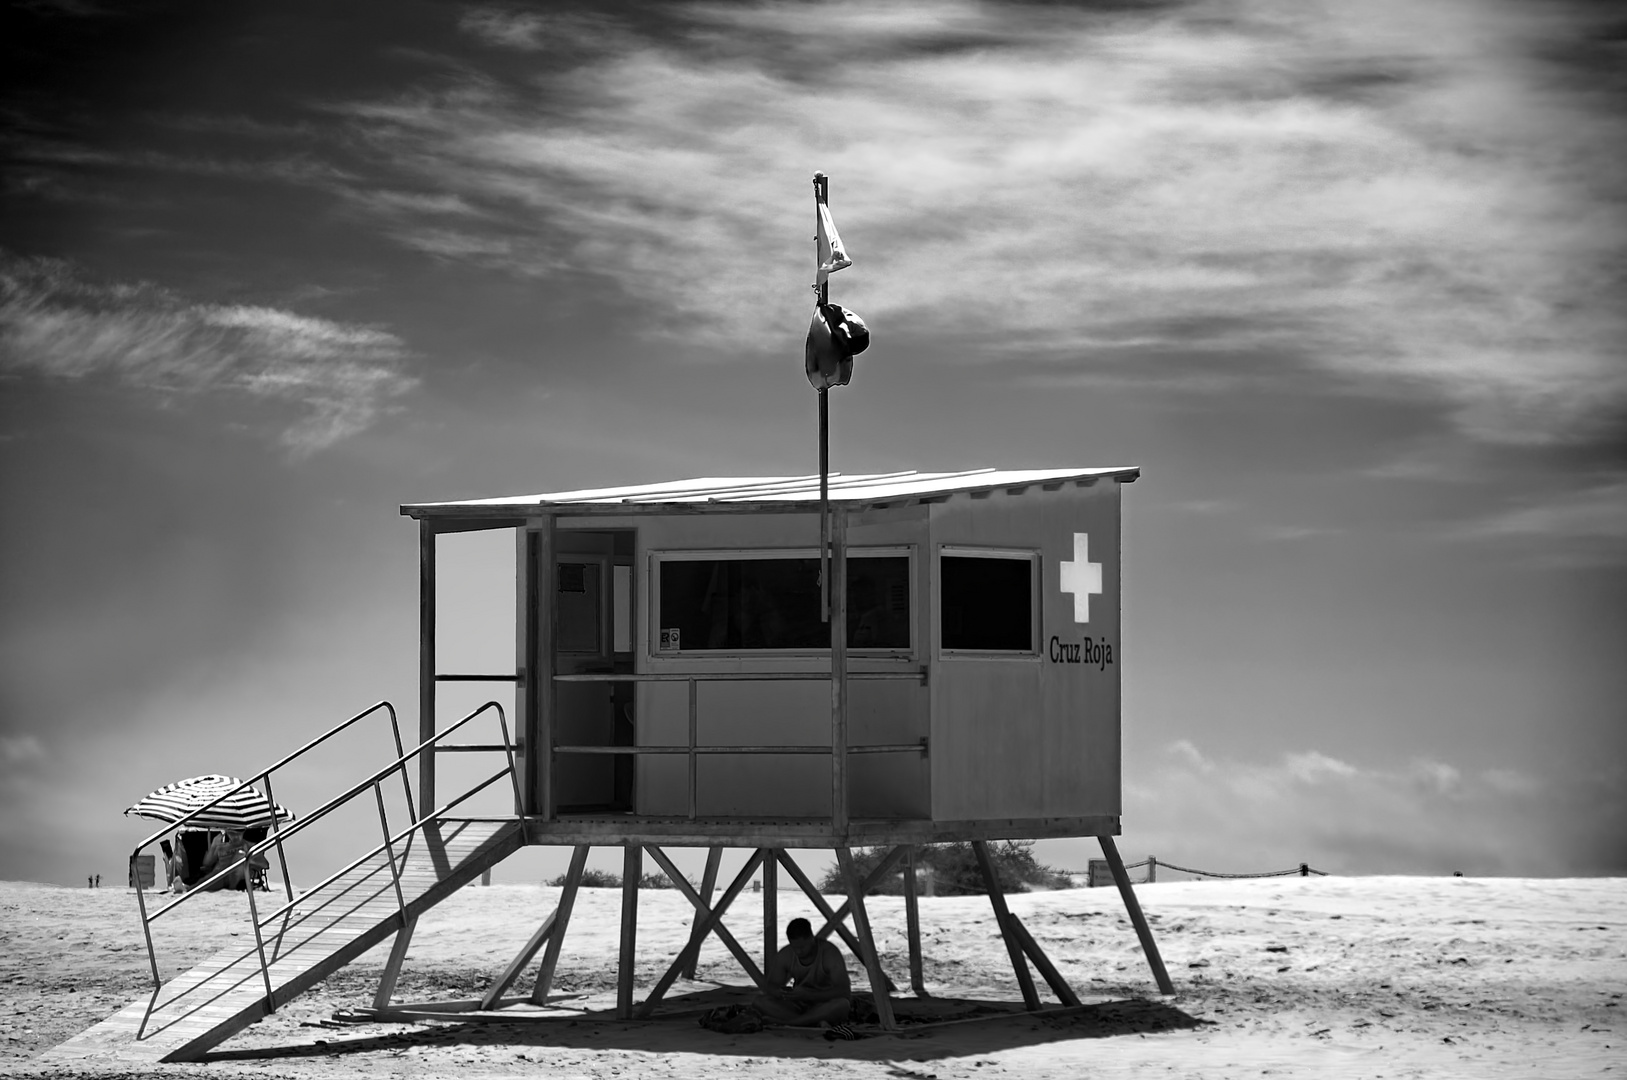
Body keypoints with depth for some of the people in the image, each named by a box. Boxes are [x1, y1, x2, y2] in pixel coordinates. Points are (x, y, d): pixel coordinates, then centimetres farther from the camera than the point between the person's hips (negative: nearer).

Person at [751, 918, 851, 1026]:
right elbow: (771, 988, -1)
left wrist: (807, 995, -38)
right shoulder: (784, 956, -7)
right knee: (758, 1001, -21)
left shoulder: (831, 954, -19)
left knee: (843, 1004, -40)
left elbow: (845, 992, -28)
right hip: (799, 1006, 4)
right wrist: (779, 993, -28)